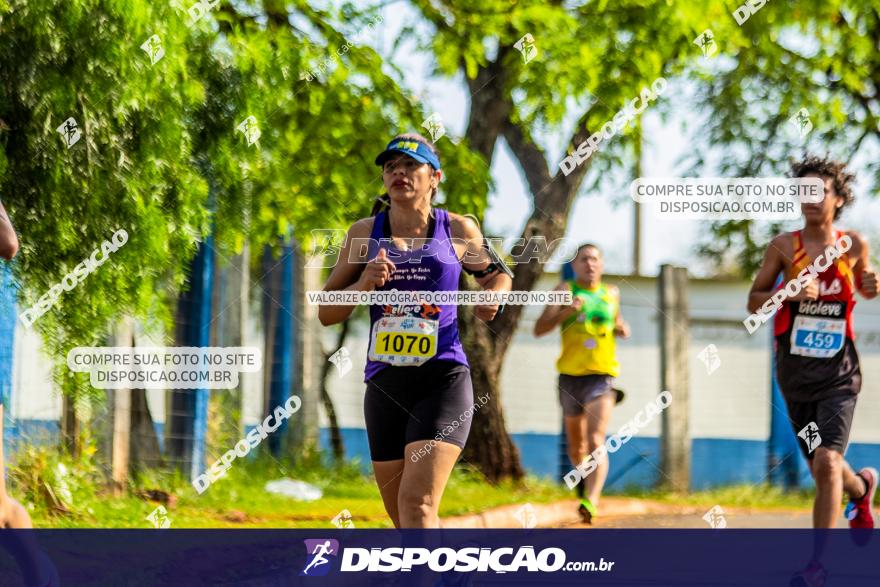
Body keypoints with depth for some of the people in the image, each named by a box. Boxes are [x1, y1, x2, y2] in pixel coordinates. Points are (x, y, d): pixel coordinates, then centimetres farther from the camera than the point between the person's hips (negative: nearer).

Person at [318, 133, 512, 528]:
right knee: (403, 520, 11)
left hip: (443, 380, -3)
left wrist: (493, 296, 1)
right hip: (384, 382, 3)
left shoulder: (458, 230, 4)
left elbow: (497, 273, 24)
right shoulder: (364, 233, 7)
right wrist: (364, 284, -11)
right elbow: (326, 313, 7)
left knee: (416, 504, -19)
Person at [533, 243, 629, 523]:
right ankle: (584, 476, 47)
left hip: (602, 376, -1)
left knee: (596, 441, -20)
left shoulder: (611, 293, 11)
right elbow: (539, 329, -4)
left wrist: (622, 328, 6)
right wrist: (566, 311, -20)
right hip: (571, 375, 1)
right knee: (576, 445, 16)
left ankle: (591, 500, -31)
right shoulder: (566, 289, 3)